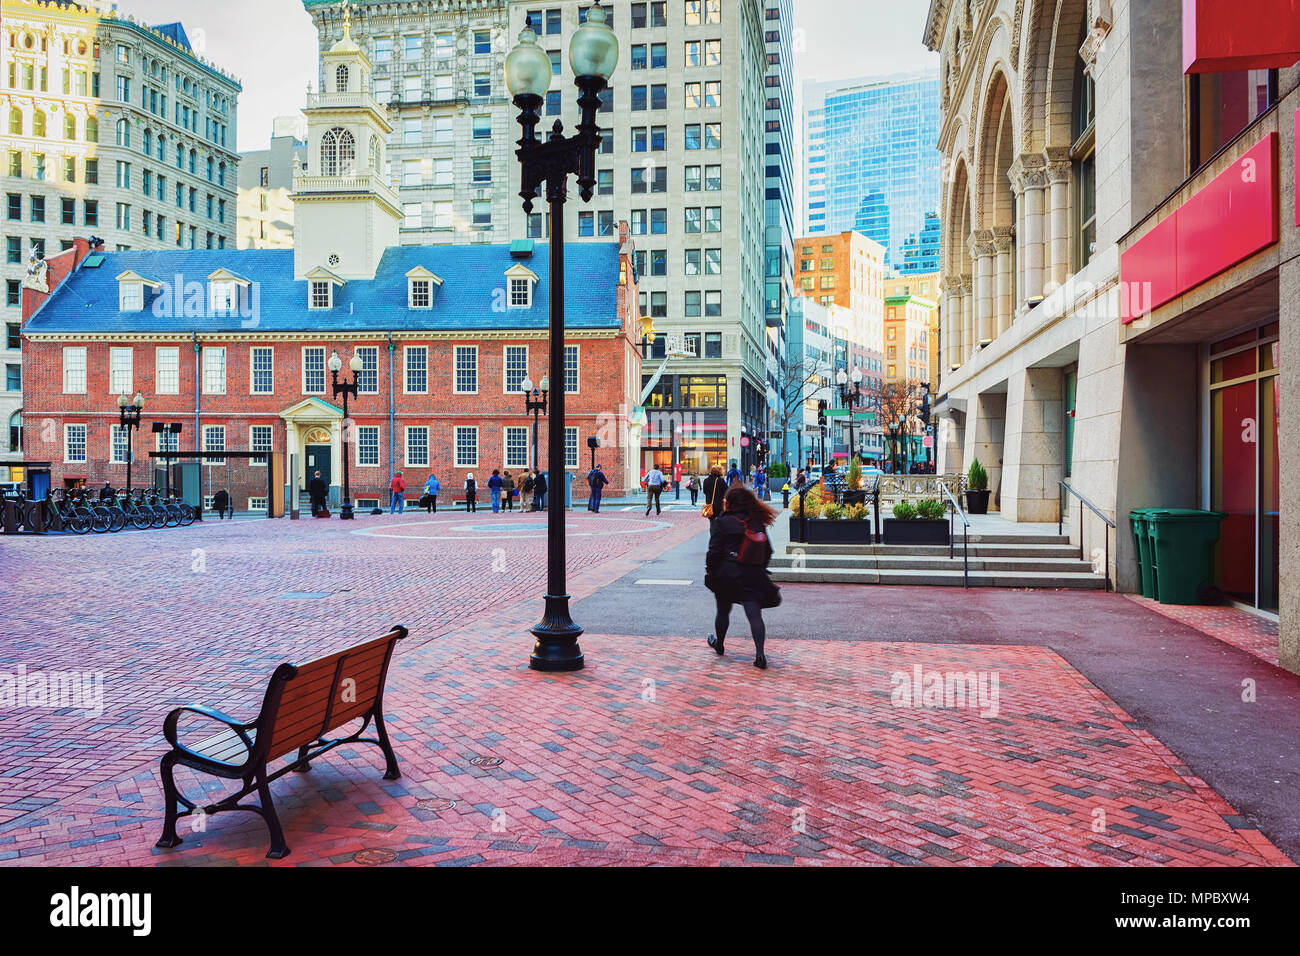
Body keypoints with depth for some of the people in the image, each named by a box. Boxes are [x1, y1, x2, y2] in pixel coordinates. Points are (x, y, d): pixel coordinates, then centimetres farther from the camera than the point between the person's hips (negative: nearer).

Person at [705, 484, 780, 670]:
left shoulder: (722, 523, -8)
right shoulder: (757, 523, 7)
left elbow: (714, 552, -10)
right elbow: (767, 551, 12)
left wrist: (709, 573, 0)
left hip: (727, 576, -3)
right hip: (753, 576, 3)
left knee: (723, 611, 16)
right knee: (754, 614, -2)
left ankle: (719, 645, 35)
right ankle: (760, 654, -13)